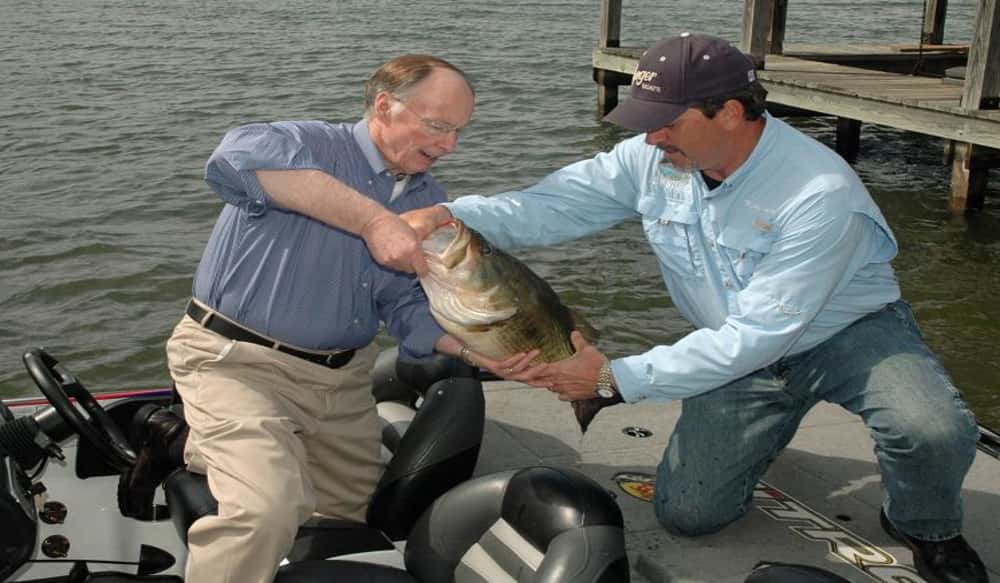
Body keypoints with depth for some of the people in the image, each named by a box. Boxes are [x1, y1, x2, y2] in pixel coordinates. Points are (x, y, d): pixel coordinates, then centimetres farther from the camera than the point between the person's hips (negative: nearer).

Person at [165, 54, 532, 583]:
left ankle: (220, 449, 34)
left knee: (351, 512, 22)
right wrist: (372, 219, -43)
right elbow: (240, 154, -40)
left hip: (343, 377, 8)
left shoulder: (429, 203, 5)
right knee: (269, 508, -30)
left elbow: (409, 306, 3)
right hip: (239, 360, -7)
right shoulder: (312, 145, -17)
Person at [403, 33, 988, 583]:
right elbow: (553, 204, -17)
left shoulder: (821, 194, -34)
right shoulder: (653, 159, -17)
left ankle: (928, 530, 4)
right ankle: (768, 426, 29)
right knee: (687, 513, -2)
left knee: (935, 433, -33)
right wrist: (452, 214, -36)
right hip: (746, 352, 4)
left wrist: (616, 378, -33)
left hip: (851, 332, -4)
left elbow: (754, 336, -33)